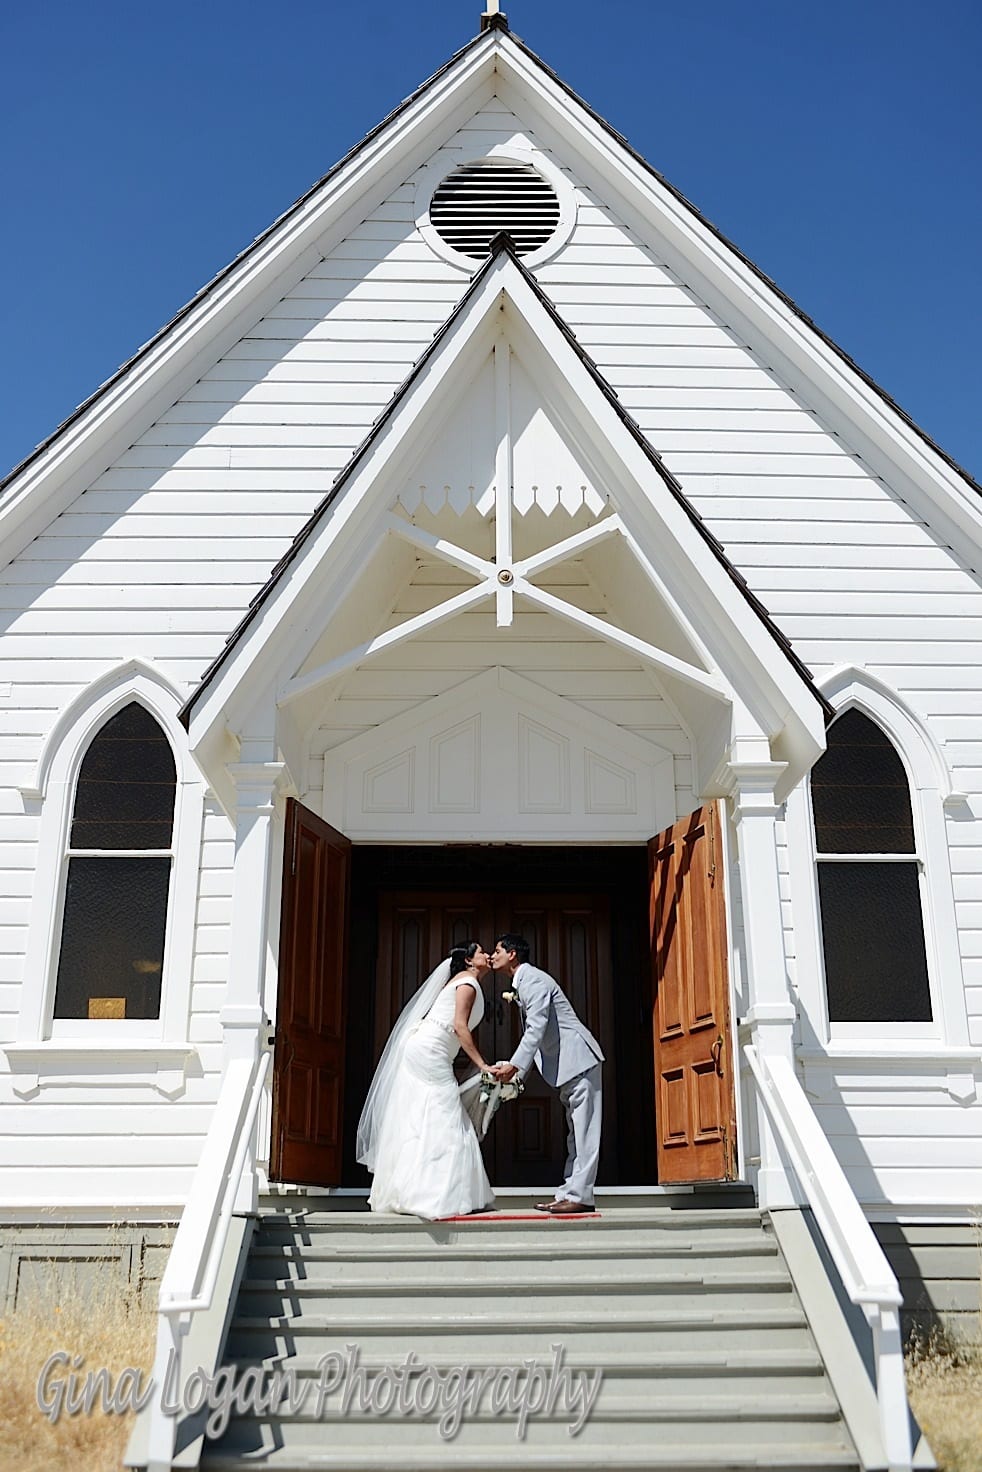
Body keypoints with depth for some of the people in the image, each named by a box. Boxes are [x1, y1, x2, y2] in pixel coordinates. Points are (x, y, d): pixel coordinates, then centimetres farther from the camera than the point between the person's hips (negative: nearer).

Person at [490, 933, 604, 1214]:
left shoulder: (532, 979, -13)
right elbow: (532, 1032, 19)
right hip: (566, 1064, 11)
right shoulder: (521, 984, 18)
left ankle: (580, 1196, -9)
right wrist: (517, 1077, 13)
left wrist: (514, 1066, -25)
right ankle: (569, 1193, 14)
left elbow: (537, 1028, -22)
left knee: (584, 1130, -8)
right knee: (575, 1131, 10)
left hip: (577, 1057, -11)